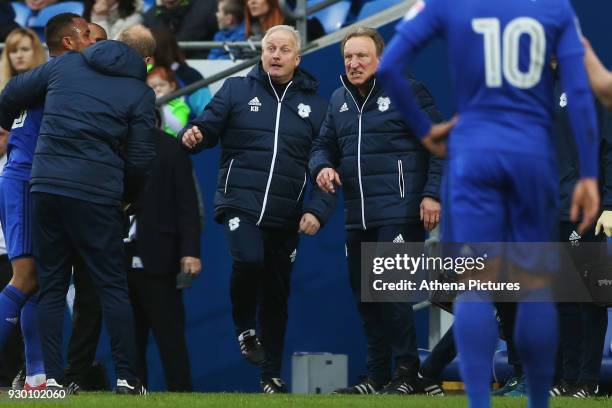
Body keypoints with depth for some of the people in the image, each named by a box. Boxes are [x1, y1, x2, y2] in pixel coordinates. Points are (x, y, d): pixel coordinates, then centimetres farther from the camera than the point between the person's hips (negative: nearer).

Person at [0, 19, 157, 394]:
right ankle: (127, 378, 1)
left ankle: (53, 377, 1)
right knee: (113, 287, 4)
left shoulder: (65, 65, 11)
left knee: (52, 287, 8)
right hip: (97, 194, -2)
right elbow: (140, 160, -2)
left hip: (46, 186, 3)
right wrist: (128, 195, 18)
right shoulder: (140, 93, 2)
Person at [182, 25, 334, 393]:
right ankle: (245, 329, -4)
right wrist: (194, 135, -23)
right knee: (249, 260, -30)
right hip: (240, 201, -2)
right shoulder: (237, 90, 6)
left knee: (277, 294, 10)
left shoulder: (314, 104, 9)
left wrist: (318, 210, -4)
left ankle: (272, 376, 21)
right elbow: (209, 125, 1)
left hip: (286, 215, 2)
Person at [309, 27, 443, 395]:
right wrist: (322, 167, 1)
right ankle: (378, 377, 17)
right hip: (357, 217, 7)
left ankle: (407, 374, -9)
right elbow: (324, 144, 24)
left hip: (399, 213, -7)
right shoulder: (339, 100, 16)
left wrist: (432, 193, -13)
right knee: (365, 296, 9)